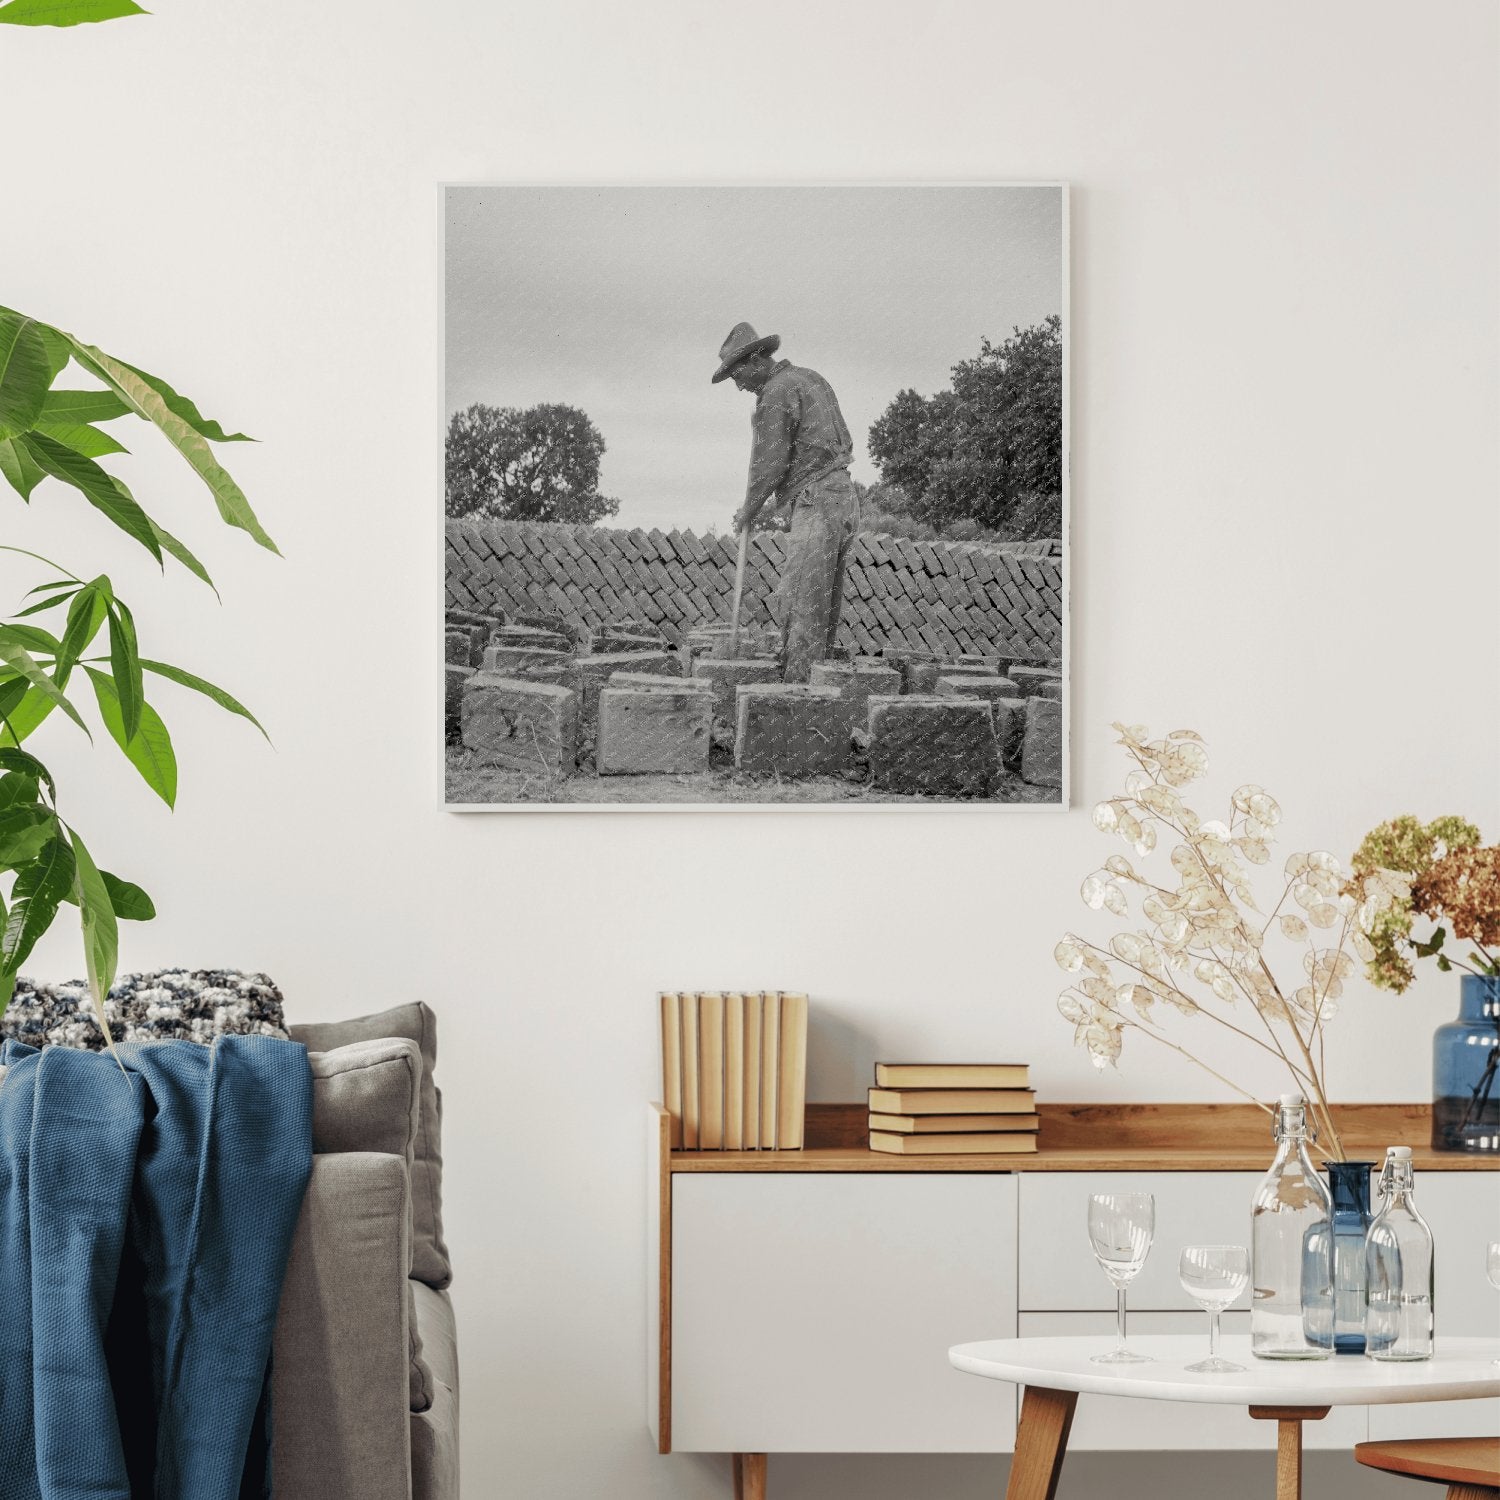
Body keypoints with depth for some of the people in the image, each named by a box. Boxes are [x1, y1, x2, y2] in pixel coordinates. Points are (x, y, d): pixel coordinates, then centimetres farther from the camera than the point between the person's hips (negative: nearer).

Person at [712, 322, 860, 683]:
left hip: (816, 504, -10)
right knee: (824, 604, 7)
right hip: (844, 498, 10)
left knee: (801, 604, -12)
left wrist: (748, 510, 5)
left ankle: (796, 683, -16)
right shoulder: (812, 379, 20)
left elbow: (769, 464, -11)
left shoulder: (776, 393, -9)